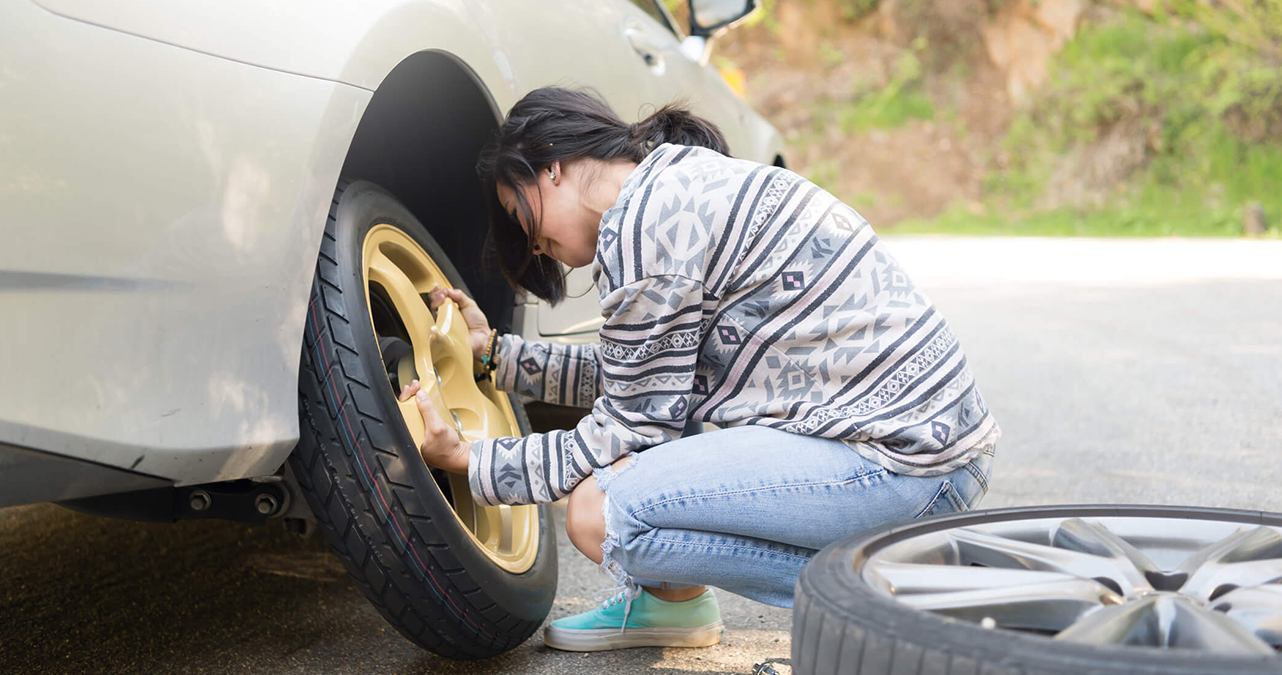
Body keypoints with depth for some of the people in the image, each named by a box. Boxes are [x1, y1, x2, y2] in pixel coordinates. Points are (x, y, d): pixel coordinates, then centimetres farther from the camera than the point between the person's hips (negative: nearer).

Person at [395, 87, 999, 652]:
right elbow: (627, 379, 25)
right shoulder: (688, 183, 17)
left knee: (599, 514, -17)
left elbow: (632, 430, -8)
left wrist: (470, 463, 1)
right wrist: (494, 351, 26)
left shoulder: (645, 220, -13)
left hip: (904, 462, -11)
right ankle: (670, 600, 28)